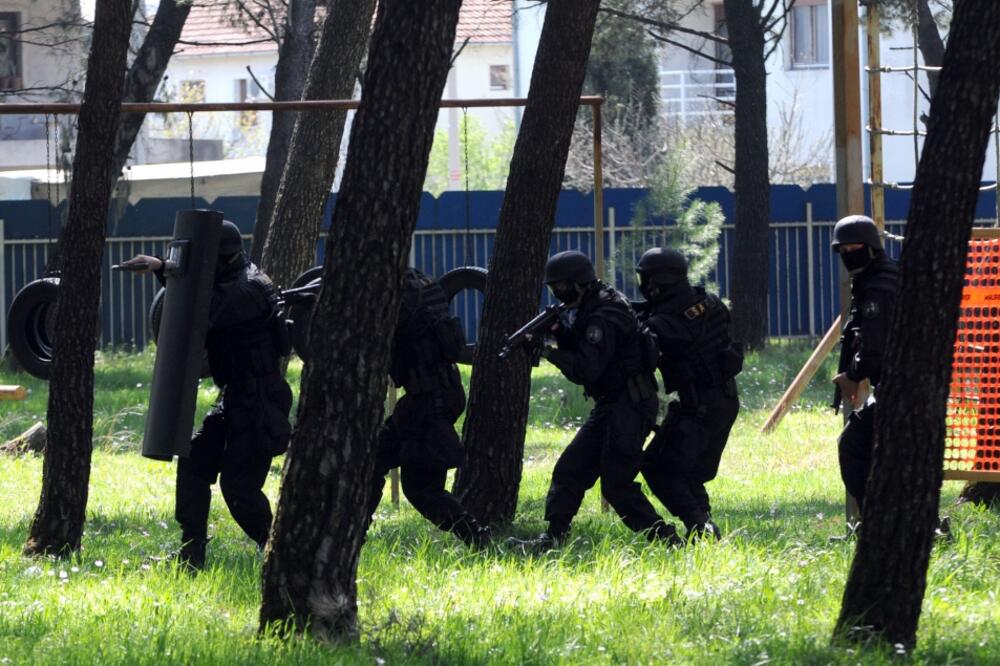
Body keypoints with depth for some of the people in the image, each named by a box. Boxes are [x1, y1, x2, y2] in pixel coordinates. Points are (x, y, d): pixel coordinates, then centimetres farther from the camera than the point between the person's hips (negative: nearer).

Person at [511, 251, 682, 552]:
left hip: (628, 408, -10)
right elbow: (580, 353, 16)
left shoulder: (605, 318, -20)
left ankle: (665, 539, -7)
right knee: (570, 470, 8)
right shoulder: (589, 309, 12)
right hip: (609, 407, 10)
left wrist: (549, 351, -16)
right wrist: (561, 331, -1)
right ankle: (552, 537, 8)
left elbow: (586, 370, -25)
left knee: (617, 484, -11)